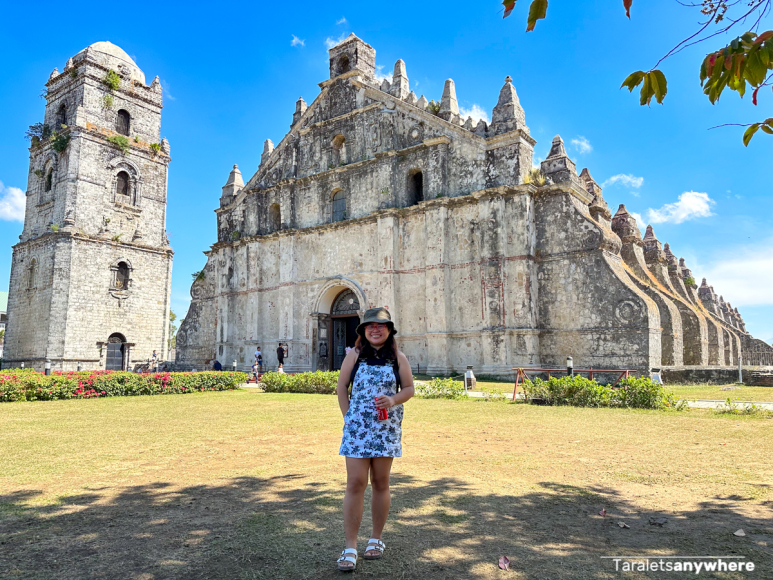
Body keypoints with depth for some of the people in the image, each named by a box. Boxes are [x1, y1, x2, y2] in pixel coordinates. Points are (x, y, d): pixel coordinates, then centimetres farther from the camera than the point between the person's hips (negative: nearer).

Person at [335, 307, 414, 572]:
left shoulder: (398, 357, 4)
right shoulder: (355, 355, 2)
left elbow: (409, 388, 5)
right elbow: (341, 387, 4)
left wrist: (393, 400, -14)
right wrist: (348, 418, -1)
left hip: (387, 428, 1)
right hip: (357, 428, -1)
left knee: (381, 483, 11)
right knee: (355, 483, -4)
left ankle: (376, 539, 27)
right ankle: (350, 547, 4)